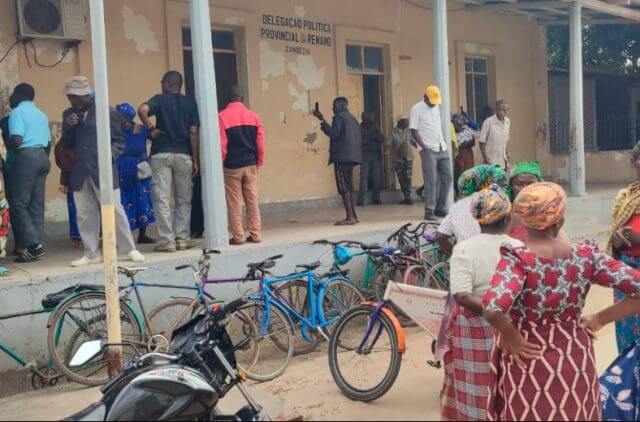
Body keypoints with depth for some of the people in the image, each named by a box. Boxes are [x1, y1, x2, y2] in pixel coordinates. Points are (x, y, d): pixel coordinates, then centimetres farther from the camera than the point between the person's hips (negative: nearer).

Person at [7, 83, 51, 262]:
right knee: (37, 205, 7)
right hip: (43, 157, 8)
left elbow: (17, 140, -14)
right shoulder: (41, 114, 20)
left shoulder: (17, 112, -3)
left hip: (26, 156, -8)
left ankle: (33, 246, -12)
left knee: (19, 204, -4)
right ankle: (38, 245, 6)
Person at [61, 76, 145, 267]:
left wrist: (110, 154, -17)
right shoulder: (69, 114, 12)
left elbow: (119, 141, 2)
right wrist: (68, 127, -7)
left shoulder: (107, 112, -1)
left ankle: (130, 249, 10)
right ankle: (91, 253, 18)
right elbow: (65, 144, 11)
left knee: (115, 210, -1)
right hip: (79, 173, 4)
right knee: (84, 214, 8)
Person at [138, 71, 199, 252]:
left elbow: (142, 110, -19)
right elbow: (193, 133, 1)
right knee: (183, 200, 10)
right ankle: (183, 239, 10)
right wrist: (196, 160, 2)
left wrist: (151, 129, -4)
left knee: (162, 200, 1)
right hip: (184, 155, 2)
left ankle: (167, 240, 0)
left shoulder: (160, 100, 2)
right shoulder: (190, 103, 7)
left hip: (161, 154, -2)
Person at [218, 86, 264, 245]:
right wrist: (259, 163, 12)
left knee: (234, 203, 3)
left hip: (231, 166, -3)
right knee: (252, 201, 9)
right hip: (250, 165, 3)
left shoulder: (222, 117, -6)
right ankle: (255, 234, 11)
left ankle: (238, 236, 4)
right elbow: (260, 143, 3)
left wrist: (220, 164, 3)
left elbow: (221, 145, -8)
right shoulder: (253, 116, 4)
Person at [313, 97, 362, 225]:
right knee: (348, 187, 12)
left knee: (343, 187, -10)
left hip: (342, 156, -9)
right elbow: (359, 138, 20)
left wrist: (322, 120, -10)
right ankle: (353, 216, 12)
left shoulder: (339, 116, -5)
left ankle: (350, 217, -15)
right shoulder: (352, 118, 22)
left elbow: (333, 133, -15)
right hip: (352, 156, 9)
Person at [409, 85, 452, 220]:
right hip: (428, 150, -7)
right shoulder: (416, 109, -4)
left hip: (442, 149, 7)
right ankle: (429, 210, -3)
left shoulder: (436, 107, 16)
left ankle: (440, 208, 14)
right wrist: (424, 147, -16)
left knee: (447, 177, 4)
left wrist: (443, 142, 11)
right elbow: (413, 131, -8)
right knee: (431, 180, -9)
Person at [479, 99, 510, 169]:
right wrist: (485, 157, -12)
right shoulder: (488, 122, -12)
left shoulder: (507, 122, 7)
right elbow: (482, 141, -9)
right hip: (491, 160, -6)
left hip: (503, 159, 6)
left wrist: (507, 153, 13)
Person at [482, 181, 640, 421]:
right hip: (577, 363, 3)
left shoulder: (517, 259, -20)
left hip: (528, 367, -3)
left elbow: (493, 308, -37)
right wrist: (600, 319, 0)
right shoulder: (586, 256, -9)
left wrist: (510, 337, -18)